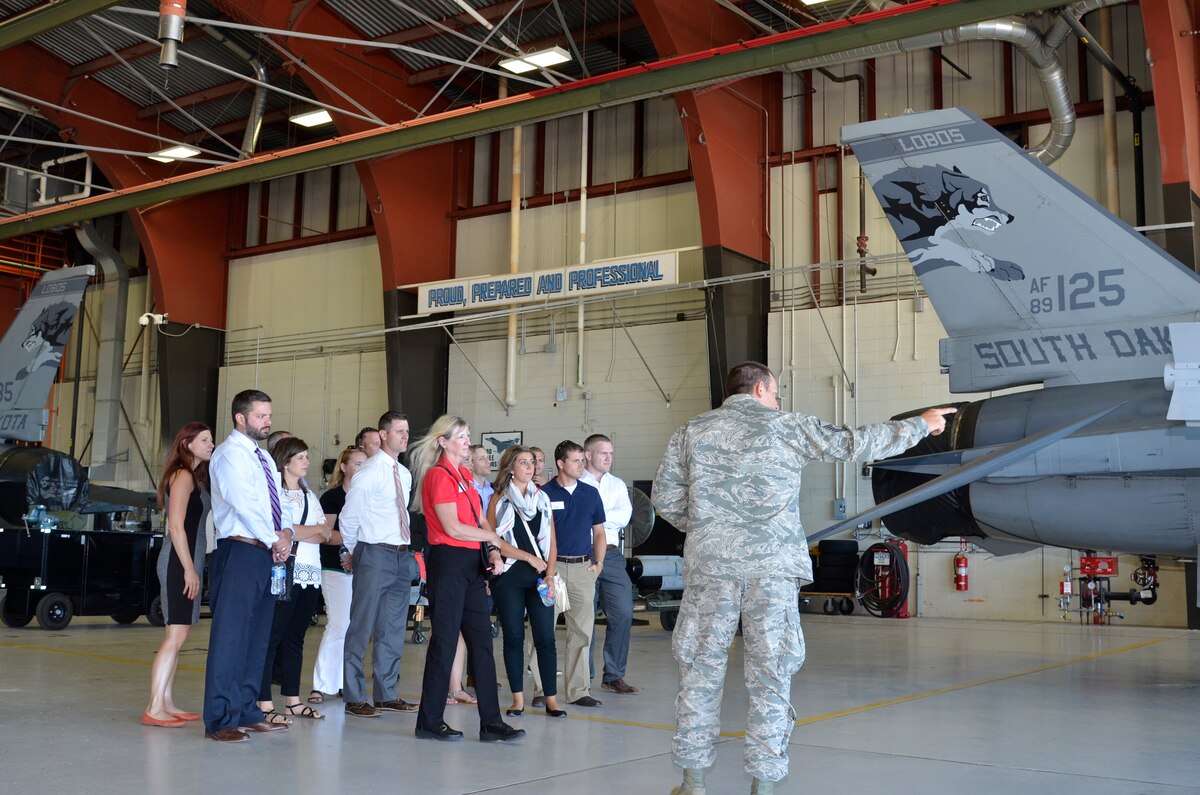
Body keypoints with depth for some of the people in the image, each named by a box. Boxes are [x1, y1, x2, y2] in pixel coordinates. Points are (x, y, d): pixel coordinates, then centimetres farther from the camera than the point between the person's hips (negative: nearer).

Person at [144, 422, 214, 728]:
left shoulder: (195, 476, 18)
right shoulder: (183, 476, -10)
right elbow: (176, 526, -16)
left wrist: (192, 568, 12)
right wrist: (189, 568, -18)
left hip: (187, 564, 10)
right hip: (179, 564, -10)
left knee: (177, 636, 11)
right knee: (176, 636, -11)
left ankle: (166, 702, 16)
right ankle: (154, 709, -10)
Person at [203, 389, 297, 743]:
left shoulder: (263, 457, 20)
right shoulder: (229, 454, -7)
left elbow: (280, 500, 16)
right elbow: (243, 503, -17)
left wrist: (287, 532, -3)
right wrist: (274, 540, -13)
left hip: (267, 554, 9)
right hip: (241, 552, -9)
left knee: (258, 637, 11)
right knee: (230, 637, -7)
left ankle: (247, 712, 18)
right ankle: (220, 720, -3)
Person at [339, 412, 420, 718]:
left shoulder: (405, 474, 12)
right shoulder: (369, 472, -10)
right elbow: (348, 516, -7)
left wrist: (410, 550, 14)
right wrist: (354, 552, 2)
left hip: (402, 555, 7)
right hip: (375, 555, -7)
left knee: (394, 629, 12)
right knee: (362, 627, -1)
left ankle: (386, 694, 21)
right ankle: (354, 698, 6)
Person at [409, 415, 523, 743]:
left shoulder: (465, 475, 16)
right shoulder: (439, 475, -11)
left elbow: (480, 520, 17)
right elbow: (453, 528, -17)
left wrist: (494, 552, 0)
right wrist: (493, 538, -4)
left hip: (471, 565, 9)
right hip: (448, 562, -9)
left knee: (481, 641, 7)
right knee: (444, 641, -1)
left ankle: (491, 722, 11)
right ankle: (430, 722, 11)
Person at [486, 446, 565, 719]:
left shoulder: (542, 499, 12)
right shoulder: (499, 500, 4)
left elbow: (551, 542, 10)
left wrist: (549, 575, -3)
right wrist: (529, 557, -9)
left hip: (539, 577, 2)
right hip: (509, 576, -2)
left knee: (545, 637, -3)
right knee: (513, 637, 1)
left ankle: (551, 699, 1)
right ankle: (518, 698, 9)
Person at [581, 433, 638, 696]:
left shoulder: (618, 485, 16)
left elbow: (624, 515, 0)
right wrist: (608, 518, -9)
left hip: (612, 556, 4)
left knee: (623, 614, -3)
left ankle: (614, 676, 8)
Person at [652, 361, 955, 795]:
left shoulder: (691, 431, 11)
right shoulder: (787, 426, 4)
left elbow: (666, 498, 9)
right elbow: (854, 443, 6)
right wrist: (920, 425, 16)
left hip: (710, 564, 2)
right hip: (772, 567, -2)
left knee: (700, 669, 10)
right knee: (770, 675, 6)